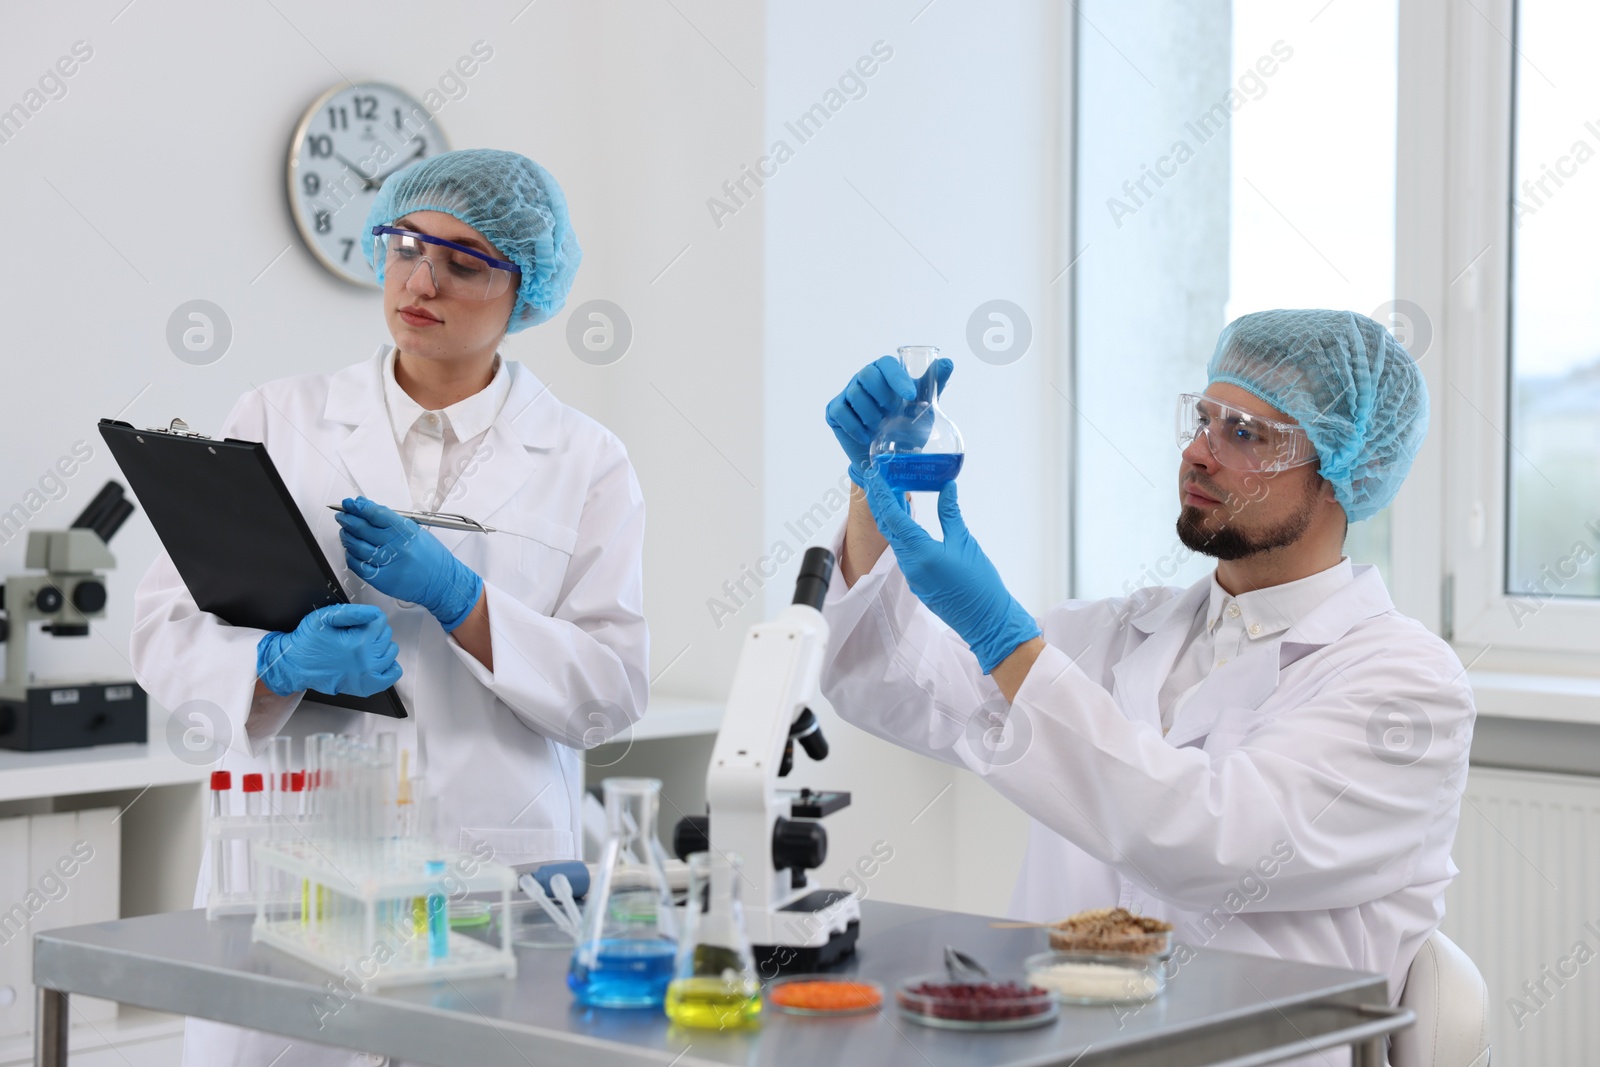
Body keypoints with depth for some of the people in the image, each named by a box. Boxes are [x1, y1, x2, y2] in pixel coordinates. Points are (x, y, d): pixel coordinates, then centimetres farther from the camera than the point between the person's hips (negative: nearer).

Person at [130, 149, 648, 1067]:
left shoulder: (587, 463, 7)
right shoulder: (277, 422, 9)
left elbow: (613, 691, 0)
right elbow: (166, 631, 3)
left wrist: (457, 598, -13)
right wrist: (283, 662, -18)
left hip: (496, 876, 0)